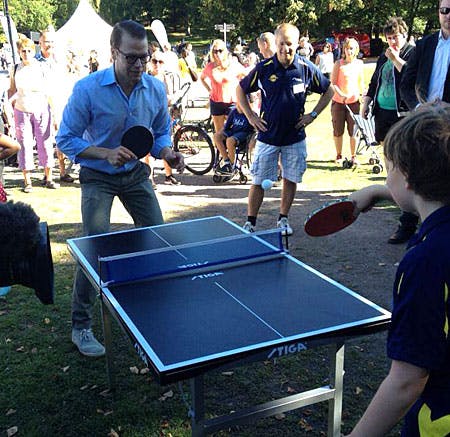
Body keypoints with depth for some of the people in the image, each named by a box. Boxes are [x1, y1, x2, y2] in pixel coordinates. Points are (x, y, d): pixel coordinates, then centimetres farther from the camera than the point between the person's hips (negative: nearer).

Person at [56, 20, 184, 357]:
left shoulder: (156, 89, -9)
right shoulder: (87, 89, -21)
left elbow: (161, 132, 7)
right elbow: (66, 139, -15)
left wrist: (167, 153, -16)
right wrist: (105, 154, -29)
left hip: (136, 173, 5)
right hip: (98, 177, -4)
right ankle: (81, 326, 3)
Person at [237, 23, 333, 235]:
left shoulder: (307, 68, -5)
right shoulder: (263, 68, -7)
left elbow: (328, 91, 10)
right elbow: (241, 89, 7)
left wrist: (312, 115, 1)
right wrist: (251, 116, -1)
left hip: (295, 136, 2)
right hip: (267, 135, -1)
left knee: (291, 179, 10)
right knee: (259, 182, 1)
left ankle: (283, 219, 27)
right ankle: (250, 223, 12)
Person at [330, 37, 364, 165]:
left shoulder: (359, 64, 4)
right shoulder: (338, 64, -6)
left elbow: (361, 82, 15)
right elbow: (333, 83, -9)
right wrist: (341, 94, -22)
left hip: (354, 101, 2)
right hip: (338, 102, -2)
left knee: (353, 130, 2)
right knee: (338, 130, 7)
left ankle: (353, 156, 14)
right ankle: (339, 155, 22)